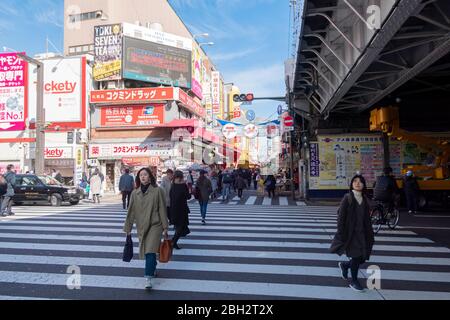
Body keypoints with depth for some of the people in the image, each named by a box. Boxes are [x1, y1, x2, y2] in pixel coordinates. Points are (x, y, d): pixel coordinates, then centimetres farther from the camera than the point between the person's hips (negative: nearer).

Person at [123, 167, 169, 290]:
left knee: (150, 251, -13)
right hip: (141, 226, 4)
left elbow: (162, 210, -6)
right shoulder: (135, 193, 1)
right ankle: (153, 269, 41)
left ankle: (148, 278, -6)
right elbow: (131, 211, 4)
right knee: (146, 251, 16)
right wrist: (128, 228, 5)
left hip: (155, 225, -4)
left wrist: (165, 227, -5)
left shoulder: (158, 191, -9)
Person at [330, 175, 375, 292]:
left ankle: (344, 265, 36)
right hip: (350, 233, -5)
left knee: (362, 258, 7)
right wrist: (341, 234, -13)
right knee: (356, 257, -1)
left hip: (362, 233, 6)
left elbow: (367, 219, 10)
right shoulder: (347, 198, -10)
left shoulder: (365, 200, 6)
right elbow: (341, 216, -11)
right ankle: (354, 281, 22)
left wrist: (370, 235, 8)